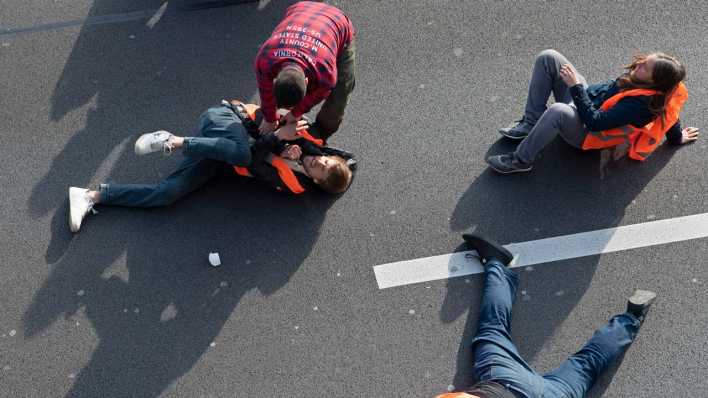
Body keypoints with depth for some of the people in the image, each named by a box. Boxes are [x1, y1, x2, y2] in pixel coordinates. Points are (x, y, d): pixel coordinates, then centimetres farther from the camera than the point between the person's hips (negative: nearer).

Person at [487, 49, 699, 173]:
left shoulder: (641, 103, -31)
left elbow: (594, 123, -30)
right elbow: (668, 110, 11)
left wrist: (575, 86, -26)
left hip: (586, 132, -9)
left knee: (557, 111, -46)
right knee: (548, 58, -6)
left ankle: (521, 160, -22)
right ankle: (531, 123, -1)